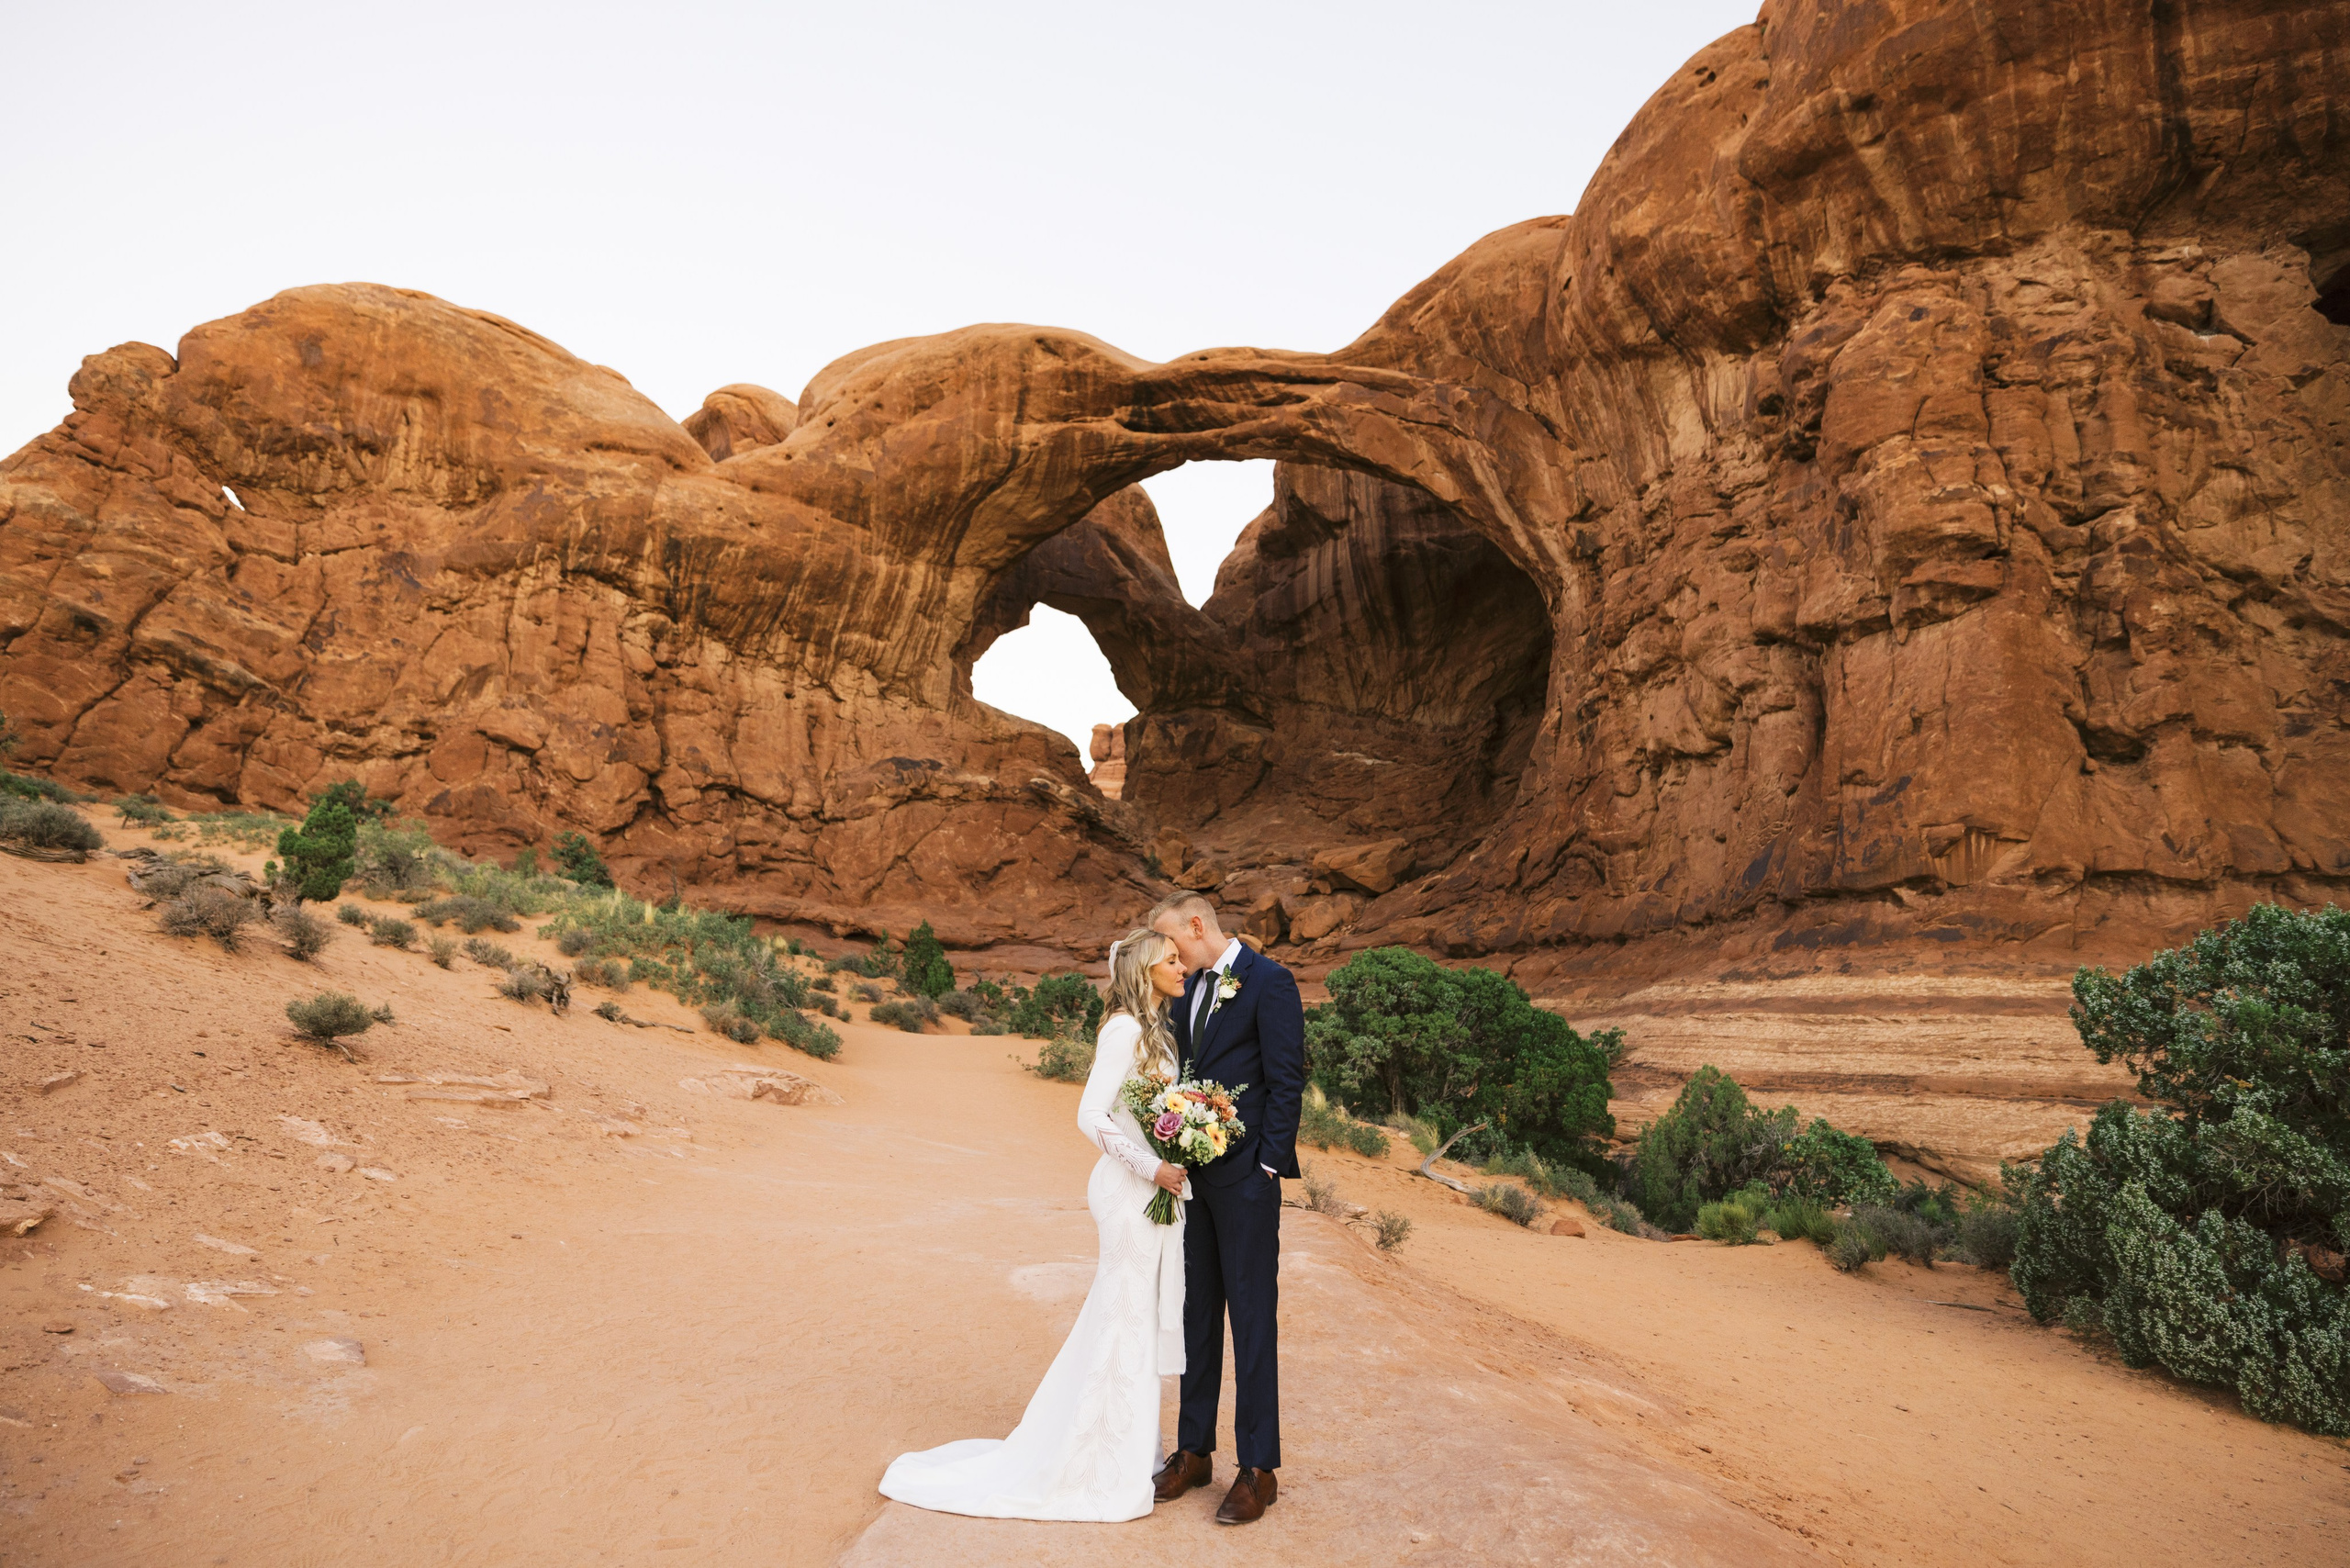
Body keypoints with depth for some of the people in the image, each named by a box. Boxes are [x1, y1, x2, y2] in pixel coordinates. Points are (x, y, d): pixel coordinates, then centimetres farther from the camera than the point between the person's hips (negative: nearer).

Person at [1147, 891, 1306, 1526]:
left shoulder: (1269, 981, -10)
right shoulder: (1188, 990, 12)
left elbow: (1286, 1081, -12)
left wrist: (1266, 1166, -15)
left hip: (1245, 1176, -7)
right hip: (1194, 1173, 7)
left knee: (1252, 1318, 1)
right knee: (1199, 1313, 14)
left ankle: (1258, 1468, 13)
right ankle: (1194, 1450, 26)